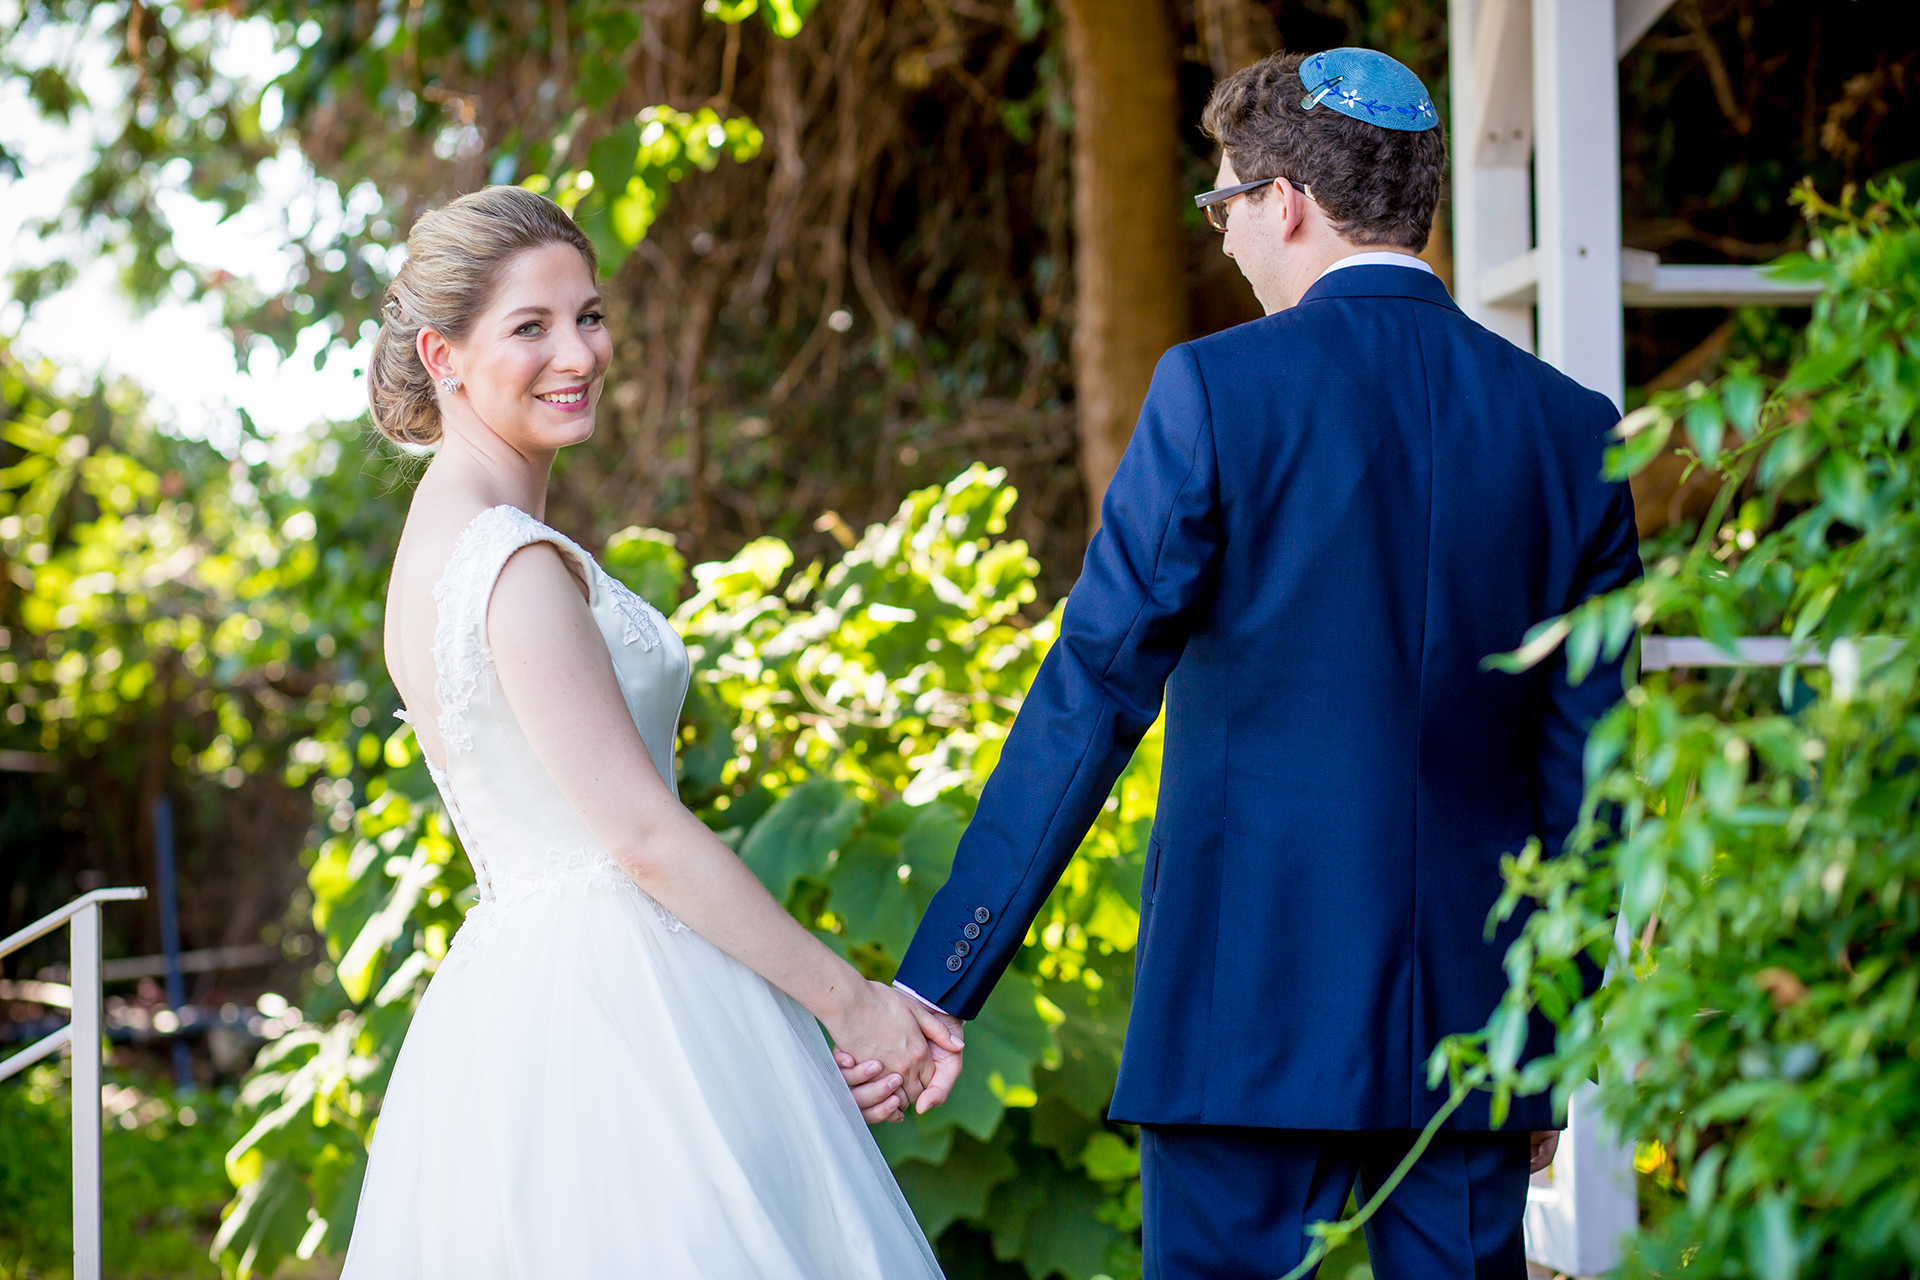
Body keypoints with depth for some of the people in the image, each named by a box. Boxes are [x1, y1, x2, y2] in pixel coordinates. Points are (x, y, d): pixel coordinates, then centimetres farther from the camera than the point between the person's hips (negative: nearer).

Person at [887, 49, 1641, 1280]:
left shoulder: (1217, 392, -7)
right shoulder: (1572, 429, 5)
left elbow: (1088, 704, -9)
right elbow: (1584, 761, 8)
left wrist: (932, 986, -6)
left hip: (1253, 1011, -4)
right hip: (1475, 1028, 4)